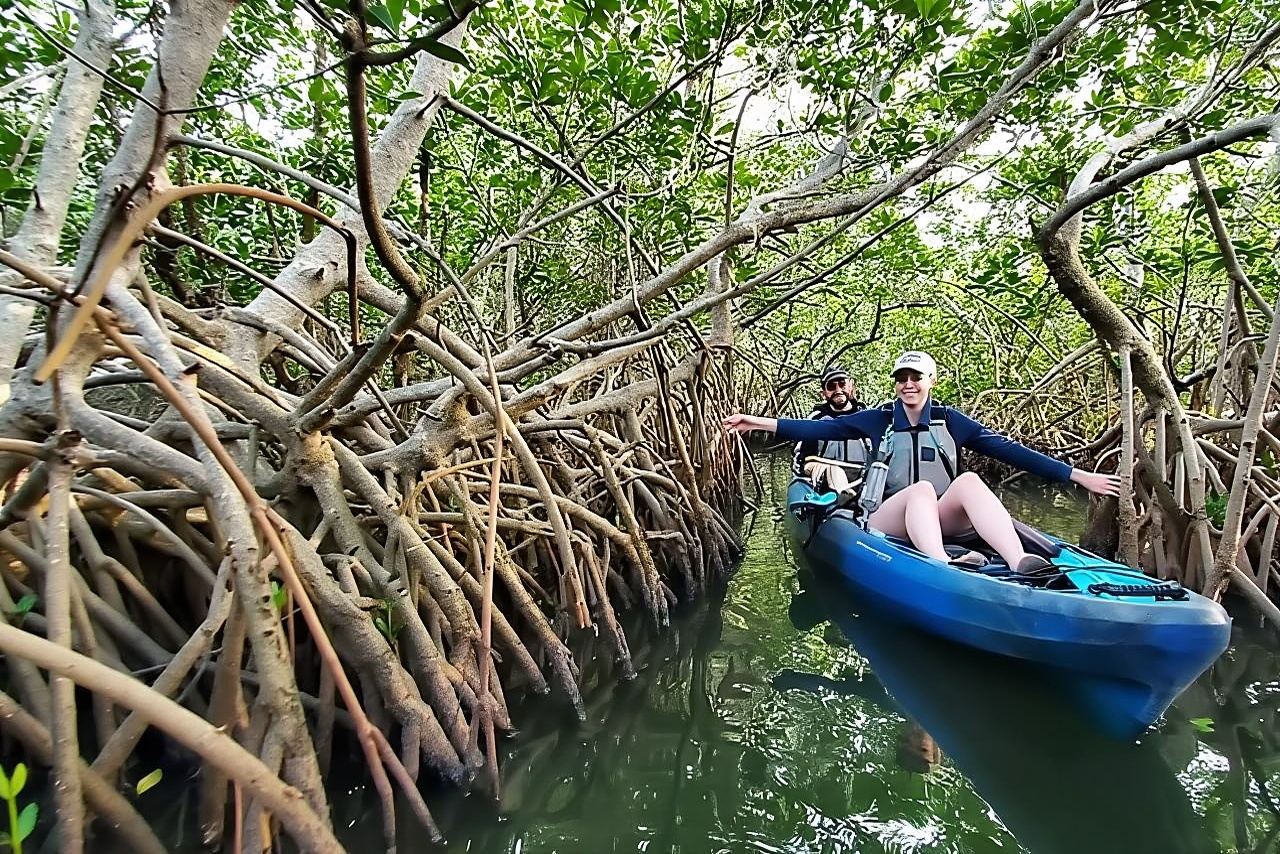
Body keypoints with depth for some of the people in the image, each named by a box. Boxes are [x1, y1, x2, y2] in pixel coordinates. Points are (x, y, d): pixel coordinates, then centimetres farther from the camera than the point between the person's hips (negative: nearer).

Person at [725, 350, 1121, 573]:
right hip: (889, 519, -1)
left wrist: (1078, 475, 1)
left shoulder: (950, 421, 10)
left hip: (942, 520, 2)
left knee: (969, 479, -27)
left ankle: (1020, 565, -51)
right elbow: (821, 428, -4)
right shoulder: (878, 419, 7)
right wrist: (761, 422, -15)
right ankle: (944, 567, -61)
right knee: (922, 488, -32)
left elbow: (1010, 450, 6)